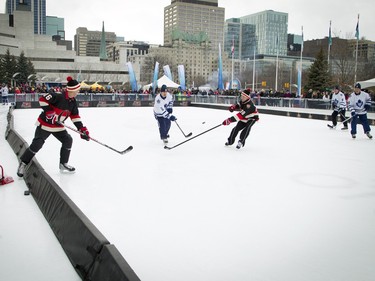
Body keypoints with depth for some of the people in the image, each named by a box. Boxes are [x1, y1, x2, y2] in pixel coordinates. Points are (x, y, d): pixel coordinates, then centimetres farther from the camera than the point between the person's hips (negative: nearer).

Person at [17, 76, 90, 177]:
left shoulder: (73, 102, -1)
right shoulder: (58, 96, -26)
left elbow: (75, 116, 4)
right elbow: (42, 99, -24)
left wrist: (82, 129, -2)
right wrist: (49, 111, -29)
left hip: (58, 126, 7)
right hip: (45, 124, -7)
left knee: (68, 140, 0)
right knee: (37, 144, -7)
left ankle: (63, 164, 13)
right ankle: (23, 163, 12)